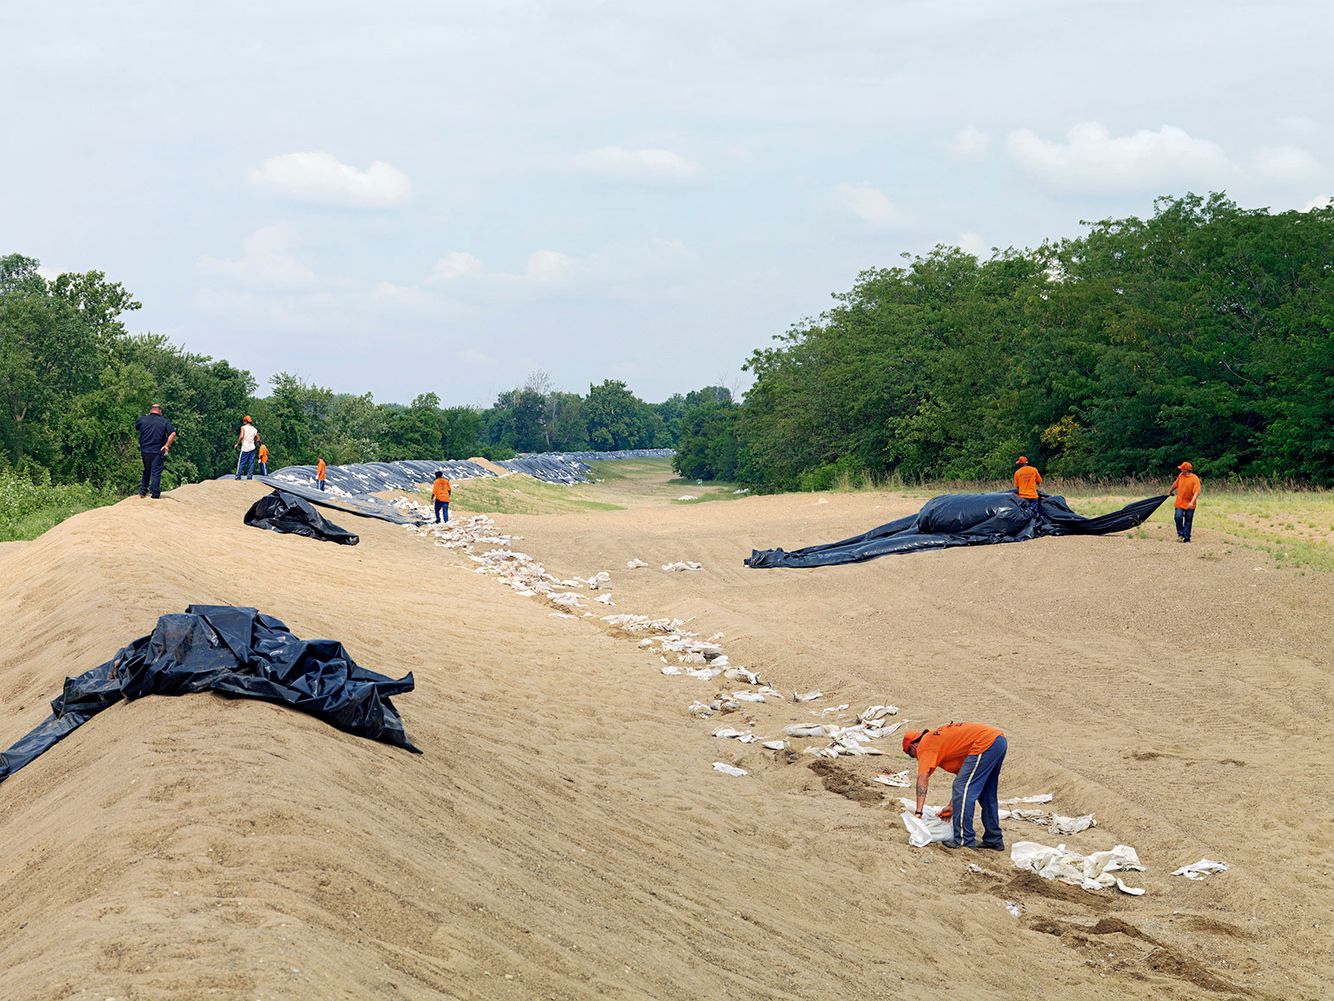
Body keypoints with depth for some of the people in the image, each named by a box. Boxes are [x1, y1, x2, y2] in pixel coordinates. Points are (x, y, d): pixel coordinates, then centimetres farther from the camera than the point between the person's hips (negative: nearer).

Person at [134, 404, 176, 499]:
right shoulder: (164, 421, -2)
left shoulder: (142, 419, 3)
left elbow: (136, 428, 23)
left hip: (145, 451, 3)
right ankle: (155, 495, -4)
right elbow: (173, 433, -12)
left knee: (146, 471, 20)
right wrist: (167, 446, -6)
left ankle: (143, 492, 20)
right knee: (156, 473, 0)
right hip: (158, 452, -3)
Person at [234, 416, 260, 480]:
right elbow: (258, 439, 13)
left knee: (241, 463, 1)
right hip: (252, 448, 4)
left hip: (245, 448, -4)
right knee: (251, 463, 7)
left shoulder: (243, 427, -4)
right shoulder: (254, 429, 11)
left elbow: (241, 436, -17)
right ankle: (249, 477, 3)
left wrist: (237, 444, -7)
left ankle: (238, 477, -3)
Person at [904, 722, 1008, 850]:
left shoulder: (925, 745, 2)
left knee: (963, 790, -6)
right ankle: (994, 839, 29)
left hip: (985, 743, -10)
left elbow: (922, 778, -9)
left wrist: (918, 812, -11)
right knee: (987, 795, 21)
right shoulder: (938, 738, 27)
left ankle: (964, 841, -6)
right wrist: (952, 806, 29)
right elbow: (960, 773, 30)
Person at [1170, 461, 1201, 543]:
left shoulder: (1195, 479, -15)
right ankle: (1181, 534, 4)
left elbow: (1196, 492, -23)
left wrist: (1192, 502, -35)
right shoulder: (1180, 476, 2)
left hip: (1189, 505, -3)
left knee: (1188, 521, 4)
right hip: (1179, 503, 3)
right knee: (1178, 517, -13)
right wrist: (1170, 492, 33)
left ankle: (1186, 538, 13)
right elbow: (1175, 484, 21)